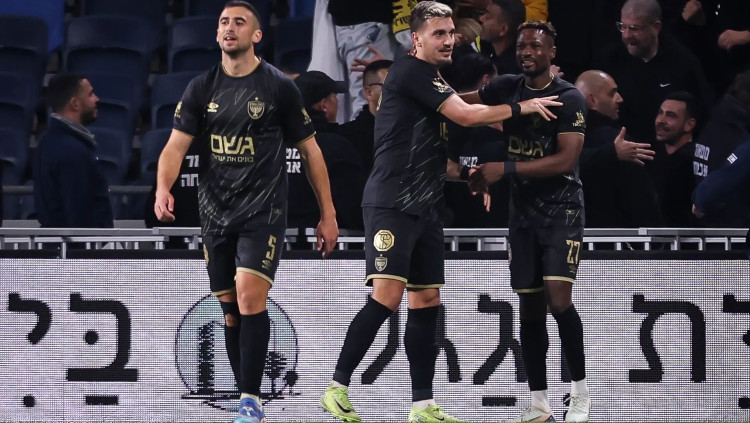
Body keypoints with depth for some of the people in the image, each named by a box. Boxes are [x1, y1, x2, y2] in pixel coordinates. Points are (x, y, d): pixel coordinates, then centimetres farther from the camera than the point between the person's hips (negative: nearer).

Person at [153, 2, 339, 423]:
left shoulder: (279, 87, -2)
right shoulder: (202, 88, 6)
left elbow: (310, 150, 4)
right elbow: (176, 145, -1)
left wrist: (328, 214, 3)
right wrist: (163, 188, -21)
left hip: (263, 211, -4)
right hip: (216, 212, 4)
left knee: (250, 298, -19)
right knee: (231, 309, 7)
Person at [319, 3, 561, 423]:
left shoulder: (431, 79, 18)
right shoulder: (411, 72, -10)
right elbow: (465, 115, -17)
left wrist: (468, 172, 15)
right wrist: (523, 107, -7)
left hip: (425, 208, 9)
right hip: (392, 204, -9)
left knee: (427, 302, 6)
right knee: (387, 297, -16)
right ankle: (337, 388, -10)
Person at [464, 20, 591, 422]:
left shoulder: (569, 98, -12)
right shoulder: (506, 88, 5)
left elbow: (566, 160, -20)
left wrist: (505, 169, -24)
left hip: (561, 208, -5)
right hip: (523, 210, 5)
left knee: (558, 295, -17)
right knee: (529, 304, 4)